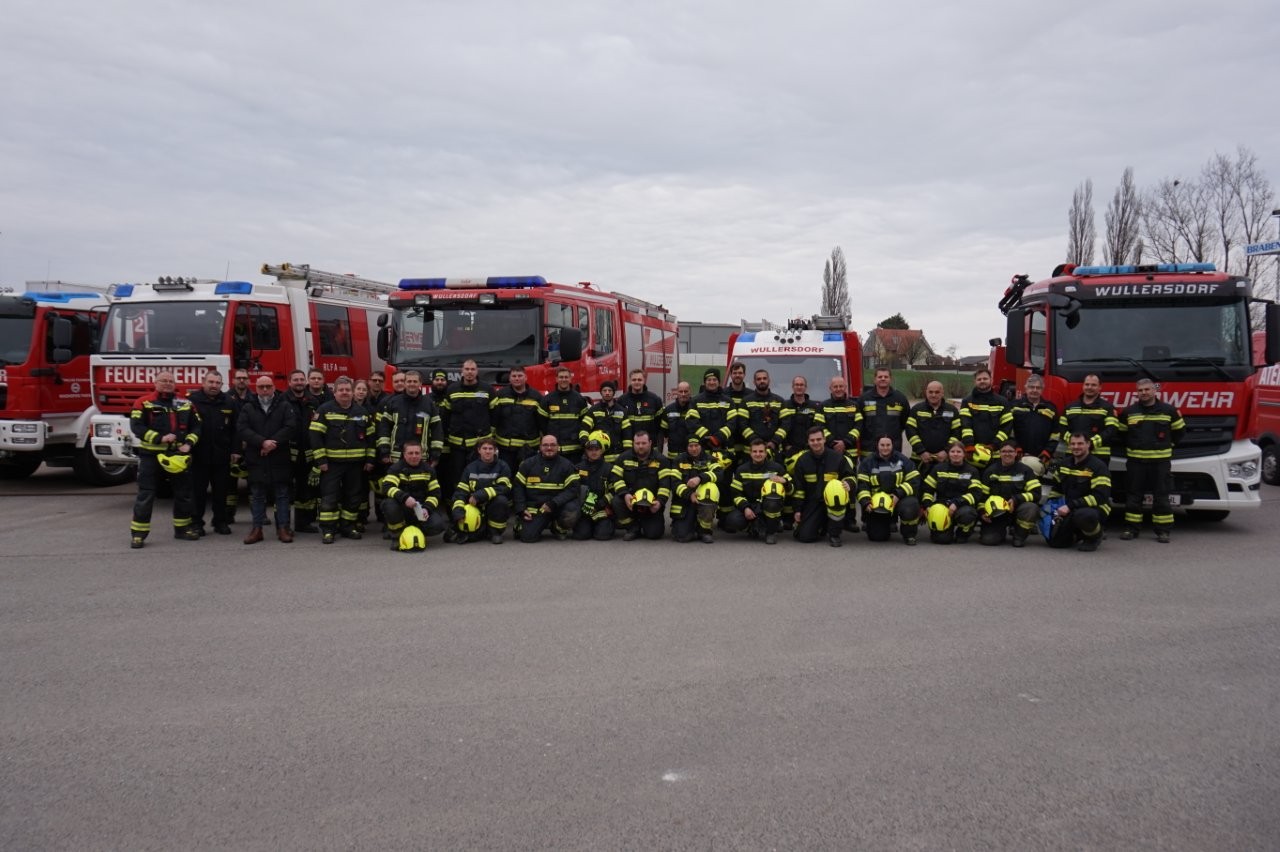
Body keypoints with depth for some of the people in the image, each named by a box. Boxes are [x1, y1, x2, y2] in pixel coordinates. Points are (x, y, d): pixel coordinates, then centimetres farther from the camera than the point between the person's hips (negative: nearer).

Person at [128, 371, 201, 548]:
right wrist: (160, 438, -22)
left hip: (178, 455, 4)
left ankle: (182, 528, 24)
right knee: (145, 495, -3)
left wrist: (188, 443, -9)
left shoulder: (185, 404, 9)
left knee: (183, 493, 11)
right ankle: (138, 533, 2)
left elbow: (196, 427, 9)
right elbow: (136, 426, -12)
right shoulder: (144, 402, -4)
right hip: (151, 455, -4)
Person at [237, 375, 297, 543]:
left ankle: (283, 528, 8)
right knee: (257, 496, 6)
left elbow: (290, 427, -8)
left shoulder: (285, 406, 5)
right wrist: (262, 442, -18)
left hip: (280, 459, -1)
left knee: (282, 495, 2)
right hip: (256, 459, 1)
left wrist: (273, 443, -17)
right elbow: (242, 429, -5)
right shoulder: (248, 408, 8)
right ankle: (257, 529, 12)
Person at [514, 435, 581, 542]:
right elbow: (518, 487, 8)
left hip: (558, 506, -1)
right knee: (527, 536, -17)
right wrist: (521, 510, -3)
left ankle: (560, 529, 4)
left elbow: (573, 489, -9)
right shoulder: (528, 464, 5)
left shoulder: (566, 465, 0)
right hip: (534, 508, 1)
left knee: (571, 512, -33)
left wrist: (553, 503, -20)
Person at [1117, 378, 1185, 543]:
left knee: (1161, 496, 1)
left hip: (1160, 461, -1)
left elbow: (1179, 429, 14)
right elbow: (1121, 432, 17)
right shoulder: (1129, 412, 3)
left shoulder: (1168, 410, 1)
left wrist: (1167, 444, 14)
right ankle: (1131, 529, 10)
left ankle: (1163, 531, 7)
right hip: (1135, 461, 1)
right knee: (1133, 496, 4)